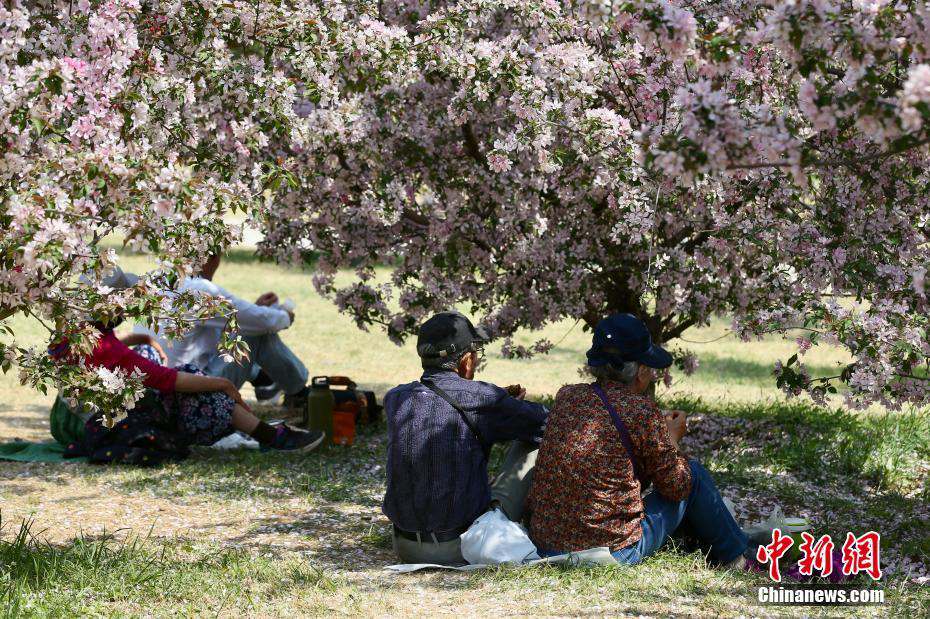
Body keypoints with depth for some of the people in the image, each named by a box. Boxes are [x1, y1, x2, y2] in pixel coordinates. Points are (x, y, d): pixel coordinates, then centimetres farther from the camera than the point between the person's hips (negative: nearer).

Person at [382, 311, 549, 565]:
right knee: (532, 442, 11)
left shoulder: (395, 399, 1)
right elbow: (546, 421, -3)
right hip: (463, 548, -5)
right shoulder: (479, 398, -16)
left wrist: (501, 401, 17)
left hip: (405, 547, 5)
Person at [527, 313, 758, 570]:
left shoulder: (566, 396, 3)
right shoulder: (641, 411, -15)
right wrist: (672, 439, 15)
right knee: (694, 475, 12)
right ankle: (737, 560, 30)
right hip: (613, 552, -7)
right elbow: (676, 487, -3)